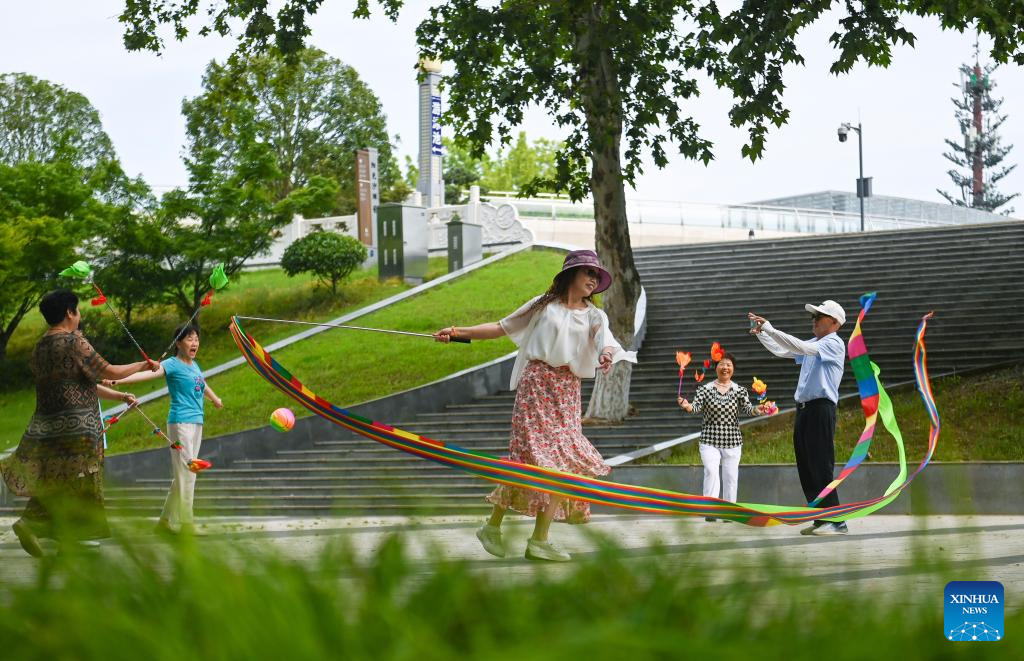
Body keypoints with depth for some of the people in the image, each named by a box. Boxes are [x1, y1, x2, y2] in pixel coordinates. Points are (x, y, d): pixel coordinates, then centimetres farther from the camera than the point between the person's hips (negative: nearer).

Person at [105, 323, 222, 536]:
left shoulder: (194, 366, 16)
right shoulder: (173, 364, -8)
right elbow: (149, 373, -23)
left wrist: (216, 400, 54)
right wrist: (119, 381, -38)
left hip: (196, 423, 8)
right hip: (181, 422, -8)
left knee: (184, 476, 9)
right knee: (185, 475, -9)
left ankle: (166, 521, 14)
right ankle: (185, 523, -6)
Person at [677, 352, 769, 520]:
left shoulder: (739, 390, 2)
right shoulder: (705, 389, 1)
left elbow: (747, 408, -10)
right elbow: (696, 407, -8)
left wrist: (756, 410, -32)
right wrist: (687, 406, -30)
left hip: (732, 442, 1)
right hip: (709, 441, -1)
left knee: (730, 476, 6)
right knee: (711, 472, -16)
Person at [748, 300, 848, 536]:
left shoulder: (834, 344, -6)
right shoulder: (813, 344, 20)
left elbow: (801, 347, -19)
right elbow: (781, 350, 23)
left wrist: (771, 329, -21)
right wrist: (761, 333, 9)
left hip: (821, 408, -9)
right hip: (803, 408, 9)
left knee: (821, 467, -12)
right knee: (805, 468, 7)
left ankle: (836, 522, -11)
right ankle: (821, 519, 11)